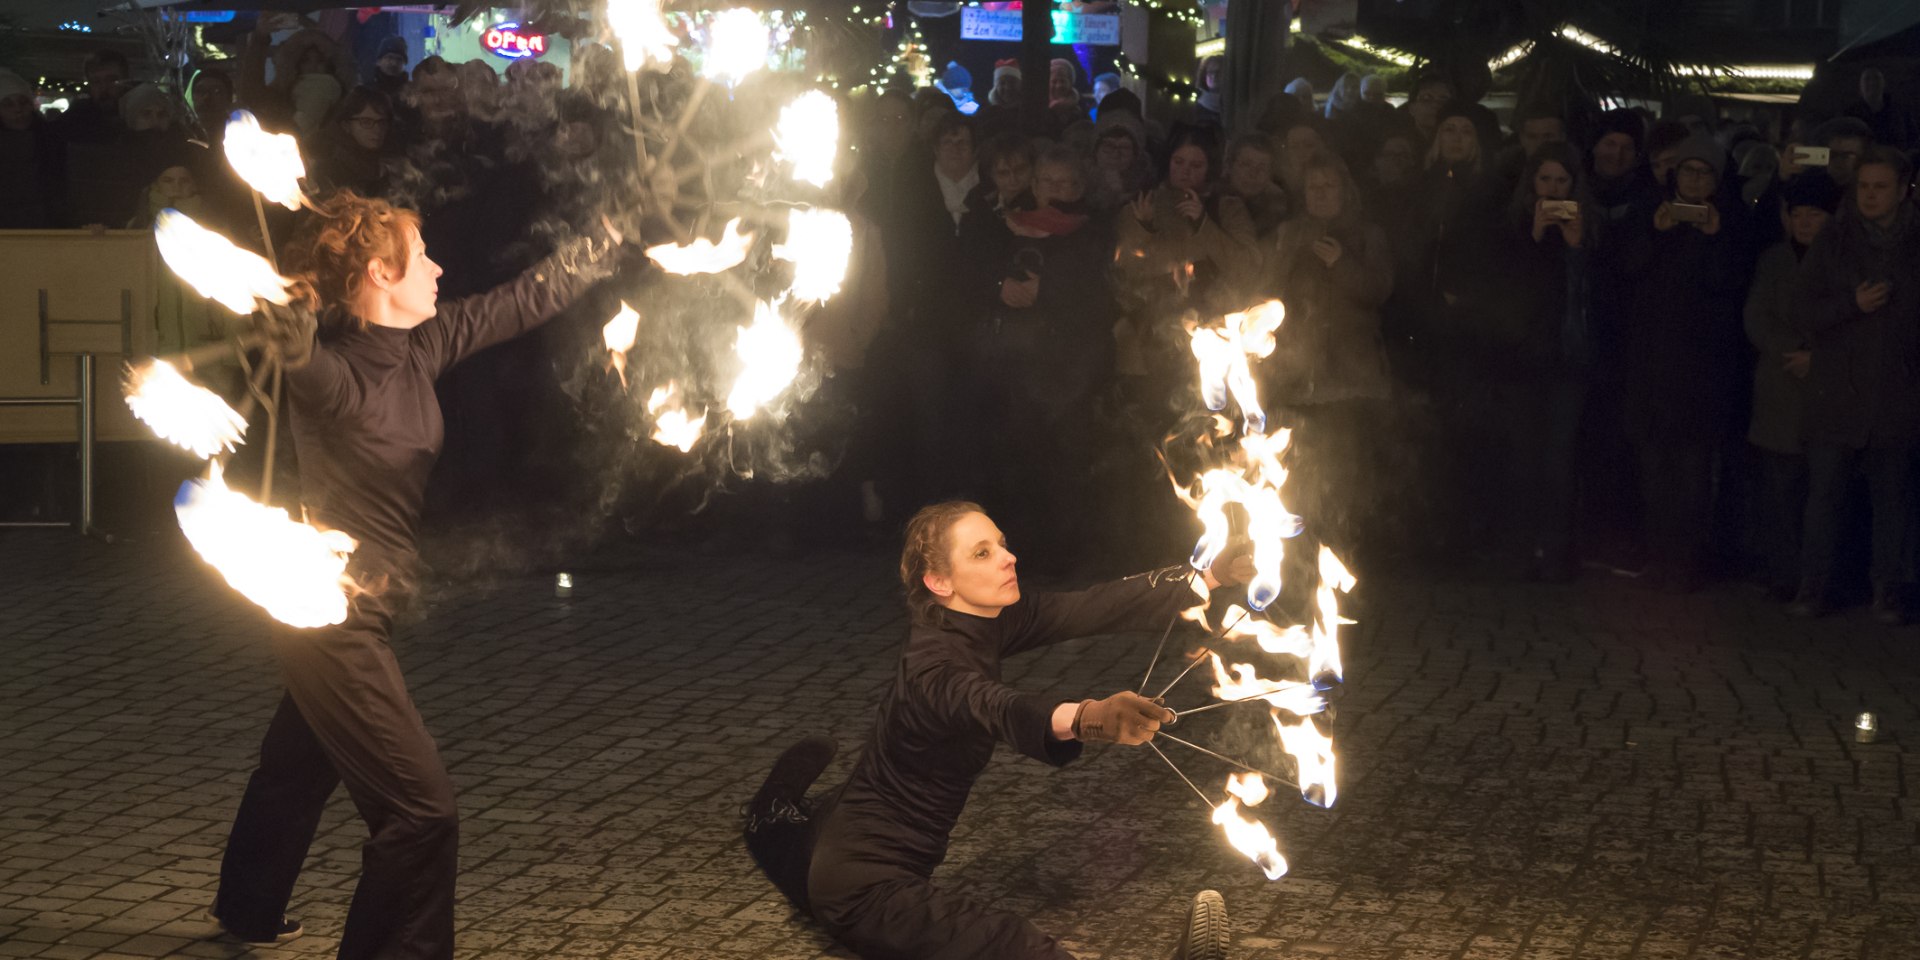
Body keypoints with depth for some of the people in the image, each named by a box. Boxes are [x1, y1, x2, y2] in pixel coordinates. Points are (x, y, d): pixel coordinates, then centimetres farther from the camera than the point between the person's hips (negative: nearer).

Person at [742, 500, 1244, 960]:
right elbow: (998, 710, -53)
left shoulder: (991, 622, -4)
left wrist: (1214, 573, -20)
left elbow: (1101, 608, -10)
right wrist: (1086, 717, -75)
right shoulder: (934, 664, -30)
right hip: (865, 879, -10)